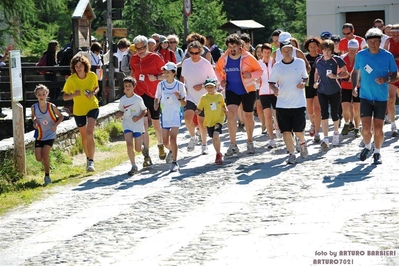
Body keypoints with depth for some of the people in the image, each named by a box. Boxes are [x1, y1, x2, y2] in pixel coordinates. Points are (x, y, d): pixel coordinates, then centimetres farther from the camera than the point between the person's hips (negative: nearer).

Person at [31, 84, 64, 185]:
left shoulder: (51, 107, -14)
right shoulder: (34, 107, -10)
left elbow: (61, 116, 0)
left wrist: (56, 125, -17)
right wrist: (34, 122, -10)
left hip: (50, 135, -3)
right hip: (39, 135, 3)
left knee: (45, 154, -17)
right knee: (38, 158, -3)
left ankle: (47, 176, 1)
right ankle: (46, 163, 34)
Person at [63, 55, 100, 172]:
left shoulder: (92, 76, -10)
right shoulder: (71, 79, -14)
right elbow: (65, 97, -8)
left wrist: (93, 93, -14)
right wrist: (74, 94, -28)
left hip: (92, 107, -1)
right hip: (78, 110, 1)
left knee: (89, 133, -20)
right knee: (84, 136, 13)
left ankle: (91, 162, -18)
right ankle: (88, 158, 37)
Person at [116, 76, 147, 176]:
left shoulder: (138, 99, -11)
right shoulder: (122, 99, 0)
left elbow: (144, 111, -3)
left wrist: (138, 117, -20)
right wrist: (119, 114, -10)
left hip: (138, 125, -2)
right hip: (127, 125, 2)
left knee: (138, 149, 1)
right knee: (129, 144, -16)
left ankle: (144, 145, 40)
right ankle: (134, 166, -5)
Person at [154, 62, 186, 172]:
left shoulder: (179, 85, -4)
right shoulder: (161, 85, 3)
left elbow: (184, 103, -1)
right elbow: (157, 98, 13)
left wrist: (179, 97, -21)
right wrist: (156, 105, -9)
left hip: (176, 115, -3)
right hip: (164, 115, 3)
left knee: (173, 138, -17)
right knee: (165, 142, 9)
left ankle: (174, 162, -11)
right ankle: (172, 151, 42)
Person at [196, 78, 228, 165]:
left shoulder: (220, 96, -2)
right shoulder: (203, 98, -5)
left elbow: (223, 105, 14)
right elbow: (199, 109, -3)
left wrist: (225, 110, -5)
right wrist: (196, 112, -24)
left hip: (219, 119, -2)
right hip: (209, 121, 2)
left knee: (216, 136, -22)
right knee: (214, 138, 13)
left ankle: (218, 154, -6)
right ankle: (219, 154, 35)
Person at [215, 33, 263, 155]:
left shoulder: (248, 57, -13)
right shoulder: (223, 58, -5)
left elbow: (259, 71, -5)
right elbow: (218, 69, 15)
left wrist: (251, 75, -25)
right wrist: (222, 79, -3)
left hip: (248, 90, -1)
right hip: (231, 90, 1)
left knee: (248, 116, 11)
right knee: (231, 114, -17)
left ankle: (250, 143, 32)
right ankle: (233, 145, -11)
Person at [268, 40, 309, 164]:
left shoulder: (300, 63, 2)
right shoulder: (277, 66, 2)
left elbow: (305, 78, 13)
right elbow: (271, 83, 6)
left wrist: (303, 83, -9)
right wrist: (274, 88, -16)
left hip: (299, 103, -1)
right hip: (282, 104, 1)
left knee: (298, 130, -1)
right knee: (286, 131, -1)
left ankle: (302, 143, 33)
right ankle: (291, 154, 12)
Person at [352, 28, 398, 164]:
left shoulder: (387, 56, -6)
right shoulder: (360, 55, -1)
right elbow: (355, 72, 14)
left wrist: (386, 79, -20)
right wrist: (354, 87, -1)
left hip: (381, 98, -1)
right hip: (365, 96, 1)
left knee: (378, 128, 1)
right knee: (366, 128, -4)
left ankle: (377, 153, 23)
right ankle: (367, 147, 27)